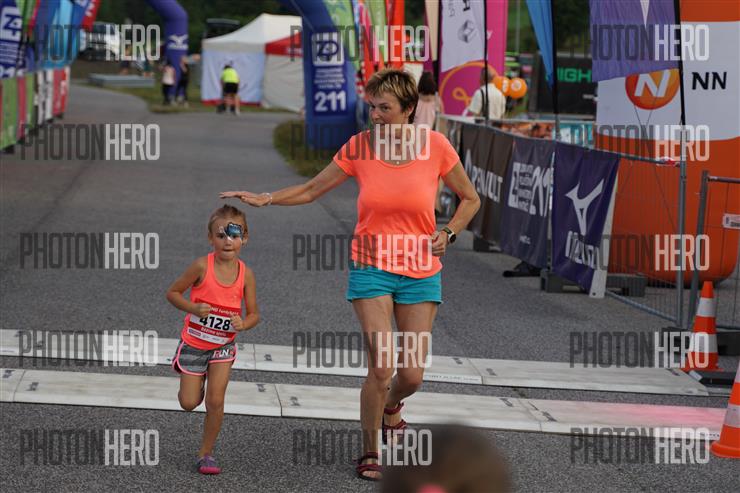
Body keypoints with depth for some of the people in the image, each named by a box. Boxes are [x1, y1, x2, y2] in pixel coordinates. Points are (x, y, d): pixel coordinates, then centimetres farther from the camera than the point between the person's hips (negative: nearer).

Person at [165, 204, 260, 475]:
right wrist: (194, 309, -25)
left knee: (215, 402, -7)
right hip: (194, 343, -1)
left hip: (223, 345, 1)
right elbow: (173, 292, -8)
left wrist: (243, 324, -23)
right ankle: (196, 385, 40)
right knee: (189, 403, 4)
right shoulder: (202, 266, -19)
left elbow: (254, 313, 0)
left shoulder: (245, 274, -11)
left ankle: (206, 453, 9)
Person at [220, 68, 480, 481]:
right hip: (372, 267, -1)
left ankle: (391, 404, 37)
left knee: (412, 375, -1)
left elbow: (470, 199, 7)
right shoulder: (359, 146, -5)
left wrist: (448, 234, -8)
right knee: (382, 366, -13)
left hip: (421, 272, 1)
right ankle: (370, 453, 7)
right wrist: (265, 199, -6)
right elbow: (311, 190, 7)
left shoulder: (435, 146, -7)